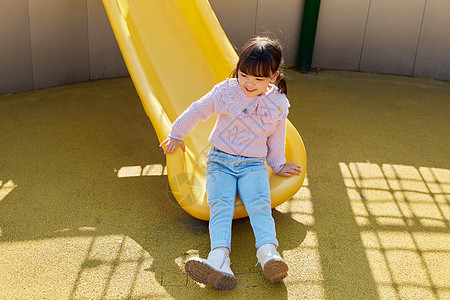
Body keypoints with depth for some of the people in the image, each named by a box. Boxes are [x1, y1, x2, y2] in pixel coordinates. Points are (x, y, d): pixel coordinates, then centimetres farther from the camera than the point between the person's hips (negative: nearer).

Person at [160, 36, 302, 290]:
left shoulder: (278, 104, 1)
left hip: (253, 165, 0)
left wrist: (278, 165, 22)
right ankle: (219, 256, -45)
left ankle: (268, 252, -46)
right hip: (220, 160, 0)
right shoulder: (225, 91, -2)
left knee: (260, 203, -28)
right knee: (220, 204, -25)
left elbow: (277, 139, 15)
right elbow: (198, 111, 10)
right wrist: (177, 134, 18)